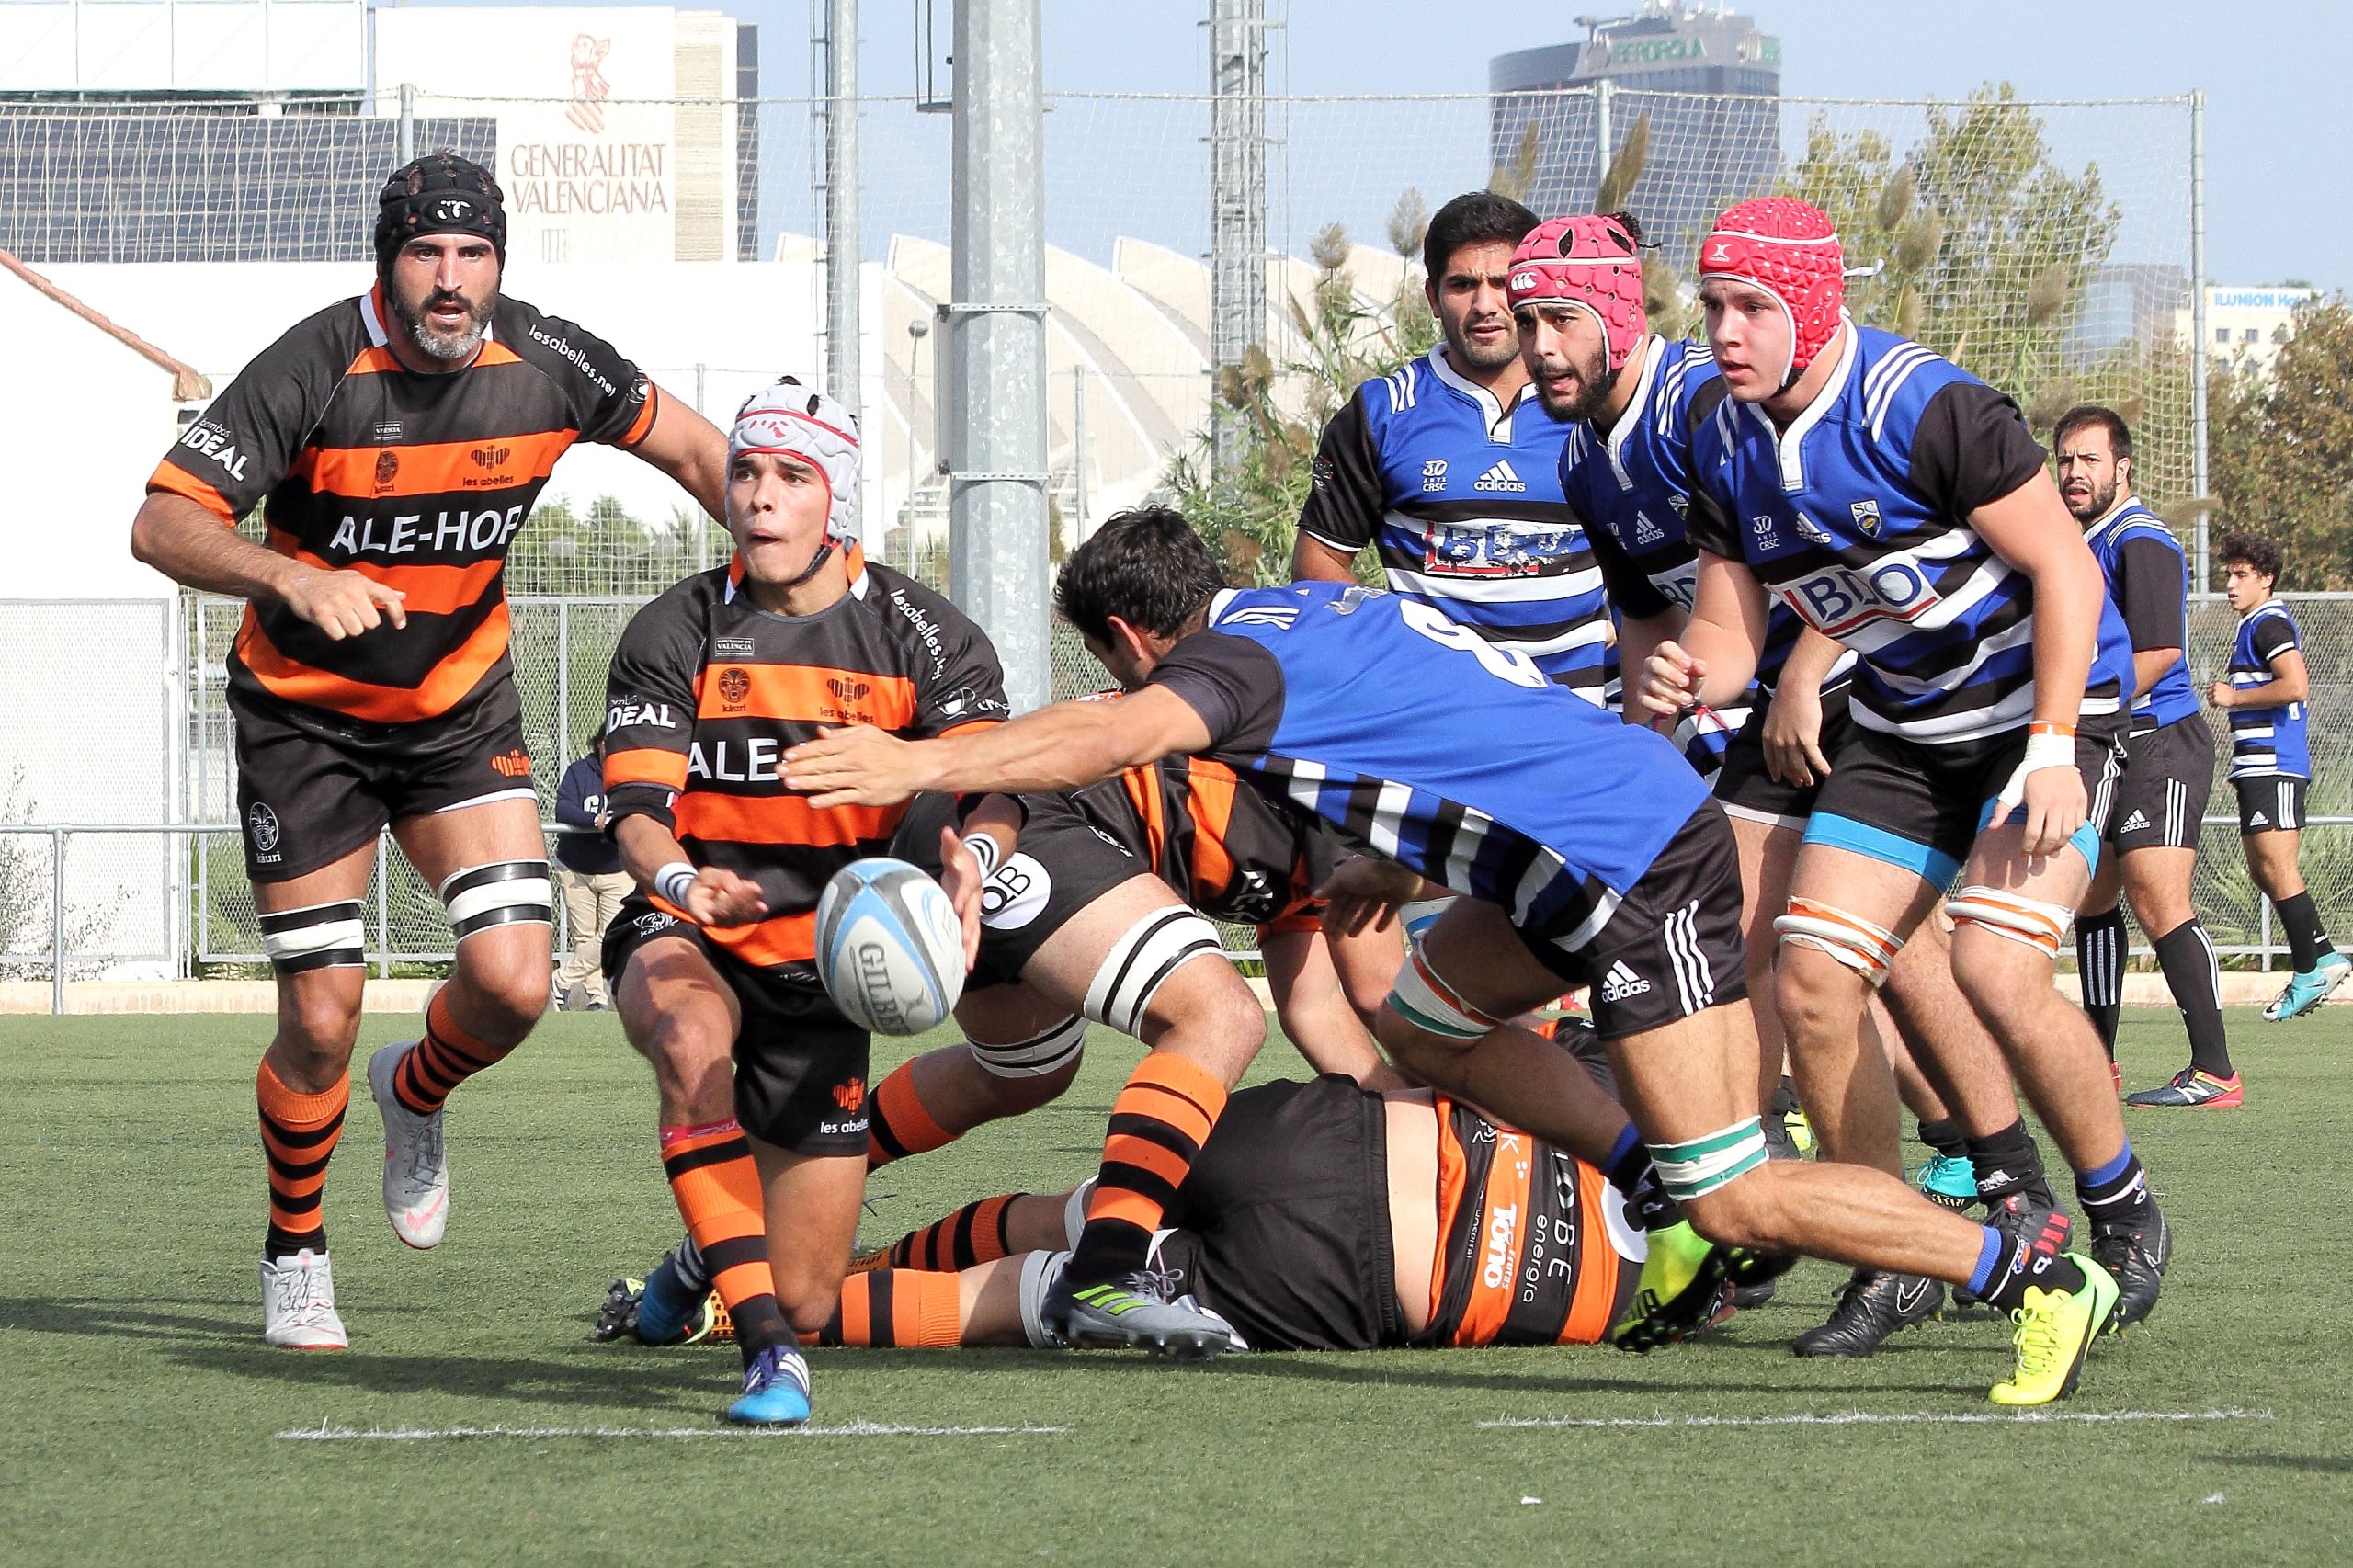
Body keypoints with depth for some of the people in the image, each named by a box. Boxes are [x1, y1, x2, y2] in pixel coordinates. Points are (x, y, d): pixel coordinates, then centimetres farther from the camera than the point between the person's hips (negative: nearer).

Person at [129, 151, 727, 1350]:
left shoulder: (544, 362, -12)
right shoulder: (315, 370, -22)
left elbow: (691, 447, 6)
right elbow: (163, 523, -25)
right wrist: (293, 577, -42)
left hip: (464, 712, 3)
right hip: (307, 720, -3)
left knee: (513, 983, -13)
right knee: (322, 1019, -6)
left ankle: (416, 1096, 23)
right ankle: (294, 1256, 20)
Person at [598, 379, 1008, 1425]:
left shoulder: (928, 641, -4)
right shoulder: (674, 634, -5)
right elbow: (637, 810, -14)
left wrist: (967, 858, -43)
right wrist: (679, 880, -38)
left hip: (824, 970, 1)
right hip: (686, 940, -1)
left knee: (805, 1300, 1)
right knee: (691, 1034, -41)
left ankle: (711, 1262, 40)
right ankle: (764, 1346, -40)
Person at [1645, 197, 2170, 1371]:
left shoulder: (1925, 409, -23)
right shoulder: (1726, 447, -2)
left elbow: (2064, 570, -20)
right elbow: (1731, 625, 4)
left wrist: (2053, 748, -26)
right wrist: (1687, 680, -21)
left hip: (2044, 703, -7)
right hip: (1902, 732, 7)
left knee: (1997, 968, -24)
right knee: (1811, 987, -5)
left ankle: (2125, 1220, -2)